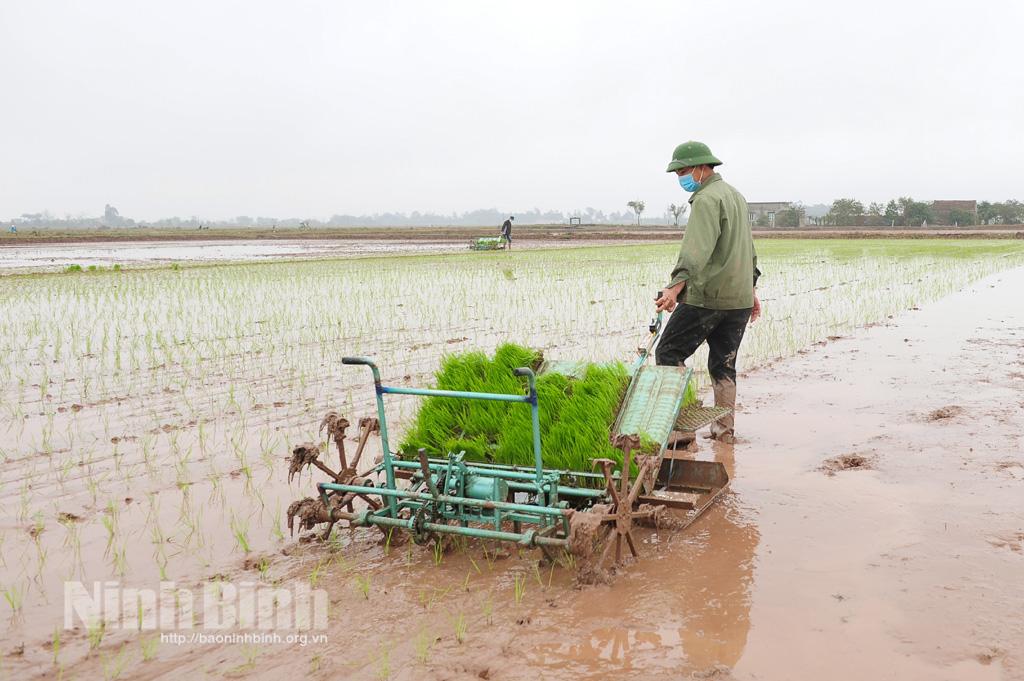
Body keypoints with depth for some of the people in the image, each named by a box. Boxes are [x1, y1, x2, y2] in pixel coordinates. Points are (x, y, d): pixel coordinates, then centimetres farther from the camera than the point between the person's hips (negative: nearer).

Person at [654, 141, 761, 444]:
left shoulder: (707, 199, -12)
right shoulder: (736, 195, 19)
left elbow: (698, 248, -28)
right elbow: (748, 248, 27)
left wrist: (676, 286, -39)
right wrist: (751, 288, 33)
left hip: (706, 296, -9)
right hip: (740, 299, 9)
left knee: (668, 354, -1)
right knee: (724, 365, 14)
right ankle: (724, 429, 15)